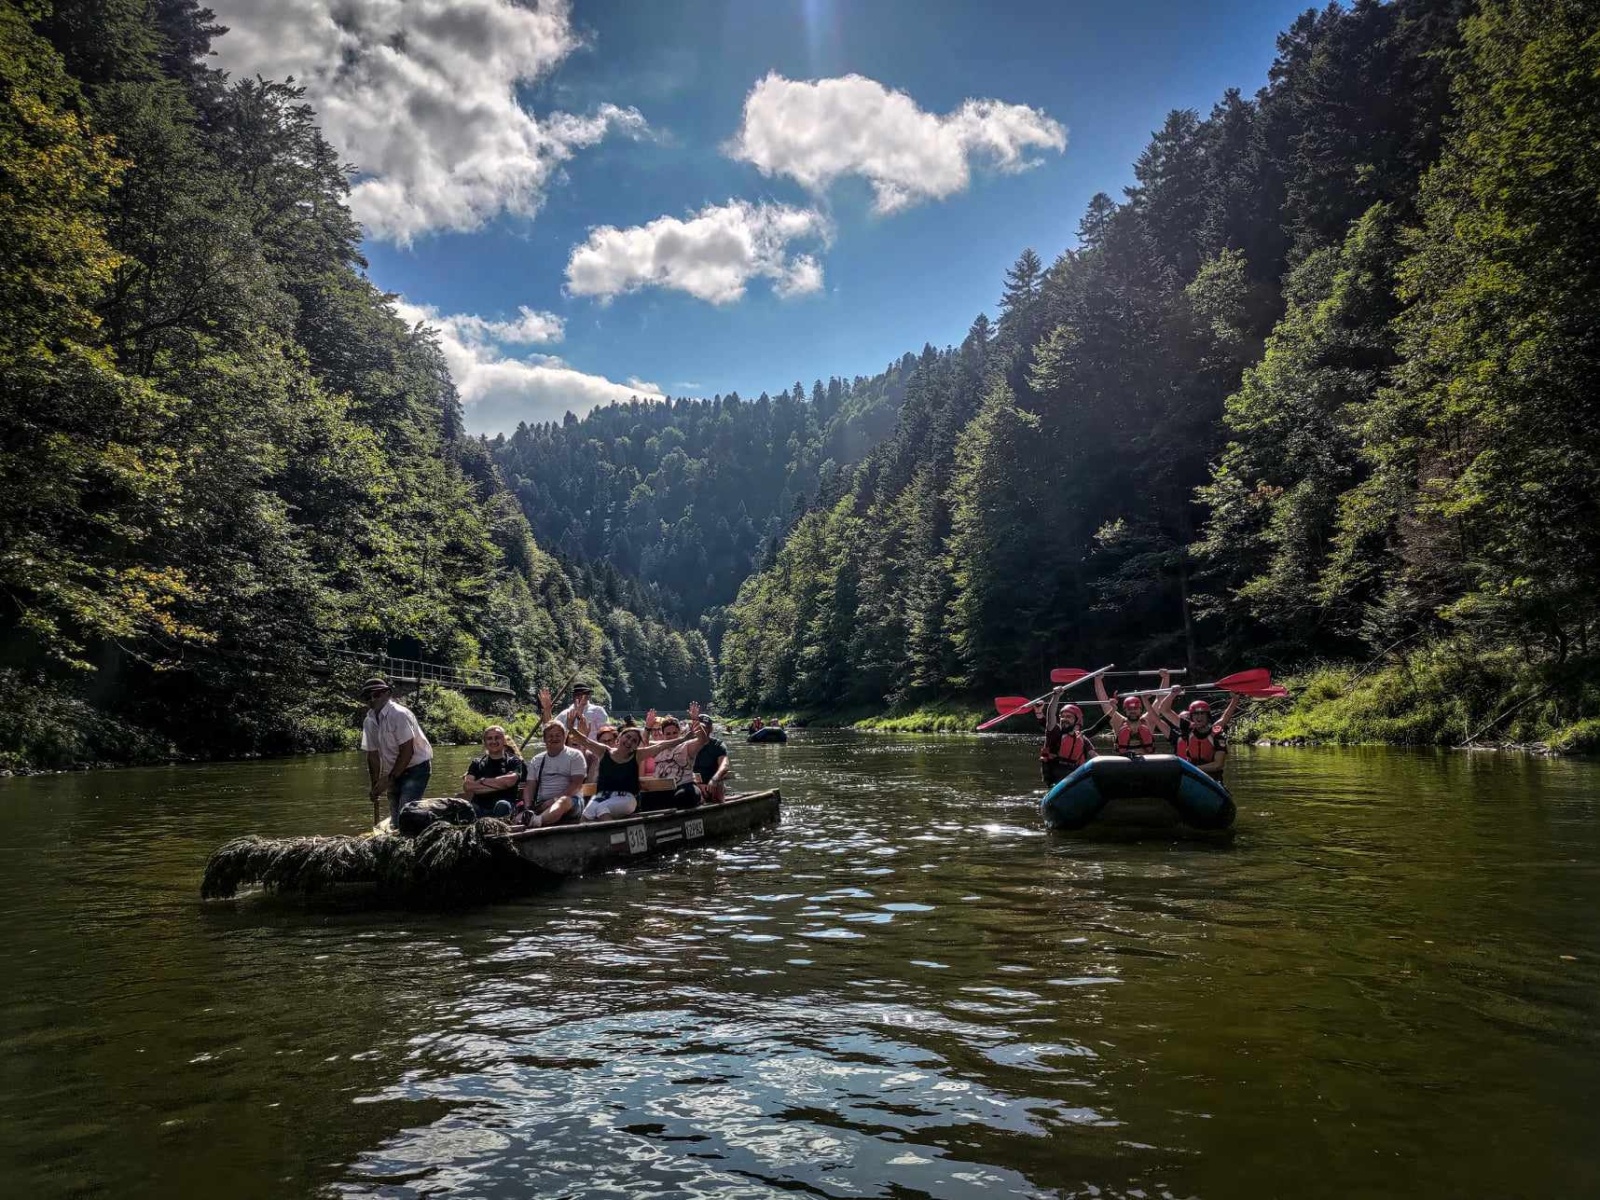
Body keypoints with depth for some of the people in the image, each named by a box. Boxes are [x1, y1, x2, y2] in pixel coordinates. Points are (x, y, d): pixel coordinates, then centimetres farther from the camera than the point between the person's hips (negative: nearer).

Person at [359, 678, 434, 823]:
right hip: (394, 771, 7)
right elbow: (373, 755, 5)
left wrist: (389, 779, -18)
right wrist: (375, 786, 1)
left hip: (416, 766, -7)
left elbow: (407, 751, -21)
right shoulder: (369, 722, 0)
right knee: (395, 815, 9)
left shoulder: (399, 714, -20)